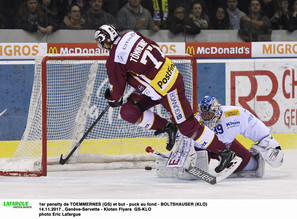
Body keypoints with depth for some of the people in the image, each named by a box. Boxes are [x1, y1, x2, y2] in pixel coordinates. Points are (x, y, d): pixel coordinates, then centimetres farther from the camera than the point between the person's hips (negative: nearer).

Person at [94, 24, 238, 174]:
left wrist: (113, 99, 18)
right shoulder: (130, 35, 3)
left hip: (168, 88, -9)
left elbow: (117, 87, -8)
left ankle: (223, 152, 4)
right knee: (128, 112, 5)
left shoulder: (114, 60, -17)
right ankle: (166, 127, 15)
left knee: (187, 126, -3)